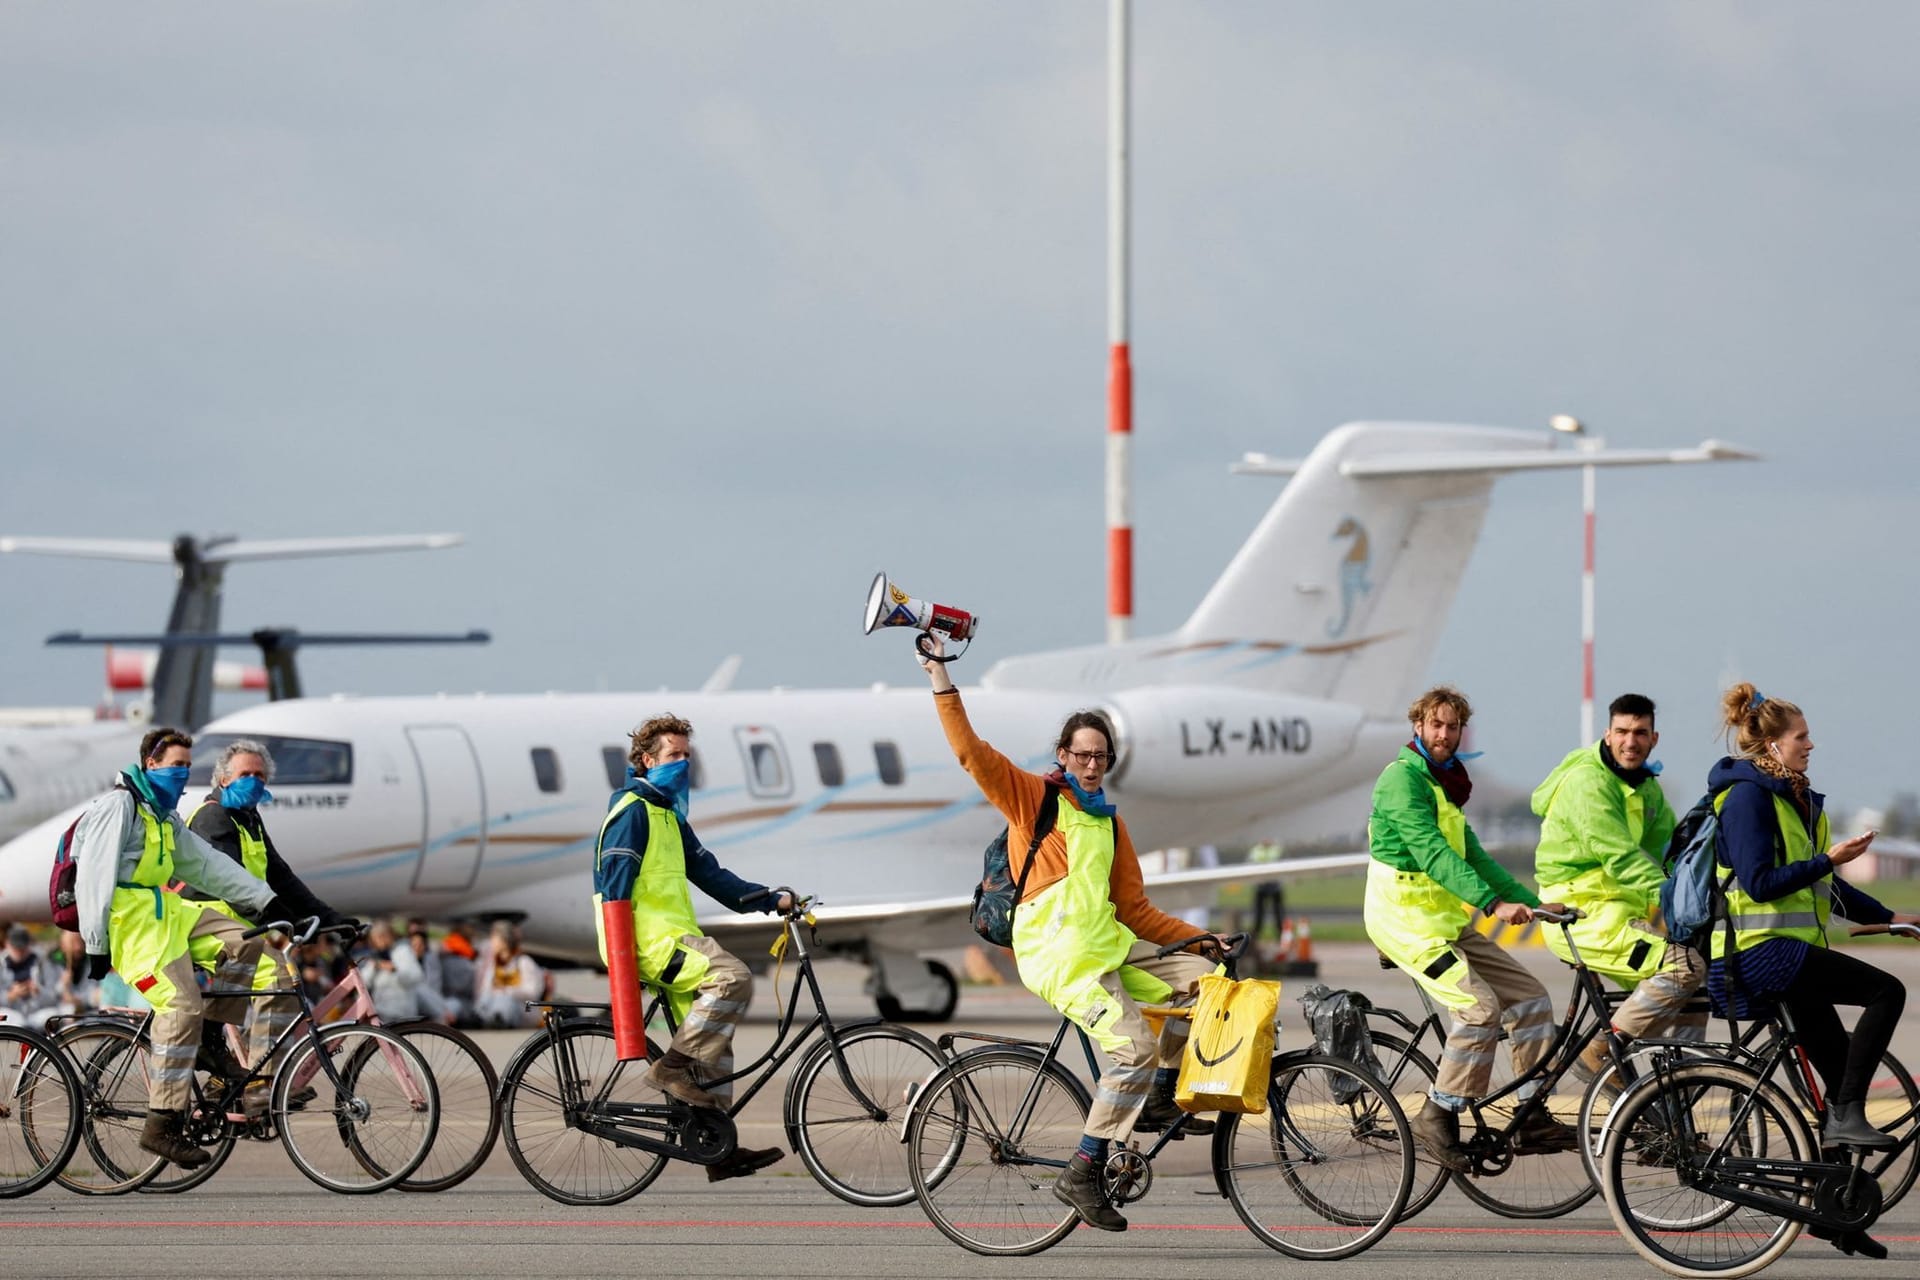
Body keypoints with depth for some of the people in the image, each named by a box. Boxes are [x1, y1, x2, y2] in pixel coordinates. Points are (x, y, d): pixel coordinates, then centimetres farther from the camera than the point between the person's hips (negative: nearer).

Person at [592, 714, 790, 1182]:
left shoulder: (668, 815, 24)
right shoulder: (633, 810, -7)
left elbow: (708, 872, 21)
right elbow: (615, 885, -13)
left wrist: (772, 900, 10)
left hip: (670, 936, 10)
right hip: (649, 937, -10)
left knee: (711, 1042, 6)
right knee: (732, 978, -27)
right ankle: (671, 1067, -19)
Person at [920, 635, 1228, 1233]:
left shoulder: (1110, 822, 19)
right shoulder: (1031, 796, 1)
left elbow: (1134, 908, 18)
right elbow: (971, 751, -10)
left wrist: (1199, 938, 10)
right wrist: (939, 675, -15)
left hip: (1109, 944, 7)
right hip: (1058, 955, -7)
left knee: (1201, 981, -2)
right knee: (1136, 1047, -22)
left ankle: (1157, 1100, 13)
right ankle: (1083, 1172, -14)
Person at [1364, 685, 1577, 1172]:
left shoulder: (1445, 783, 19)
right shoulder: (1403, 777, -12)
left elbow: (1472, 855, 20)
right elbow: (1431, 853, -23)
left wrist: (1533, 903, 12)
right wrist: (1494, 903, -32)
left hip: (1448, 922, 9)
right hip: (1407, 918, -9)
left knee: (1529, 997, 2)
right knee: (1481, 1006, -23)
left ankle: (1532, 1119, 5)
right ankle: (1437, 1117, -15)